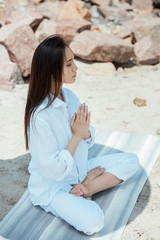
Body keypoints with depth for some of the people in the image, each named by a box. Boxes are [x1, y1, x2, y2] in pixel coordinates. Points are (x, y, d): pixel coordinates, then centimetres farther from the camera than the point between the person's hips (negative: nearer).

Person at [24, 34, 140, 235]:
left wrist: (86, 132, -20)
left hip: (79, 169, 7)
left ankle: (86, 187, -7)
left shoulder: (69, 95, -5)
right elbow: (53, 169, -25)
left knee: (131, 161, 0)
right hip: (51, 187, -7)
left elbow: (89, 141, 4)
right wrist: (77, 135, -22)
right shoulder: (40, 117, -29)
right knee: (93, 222, -29)